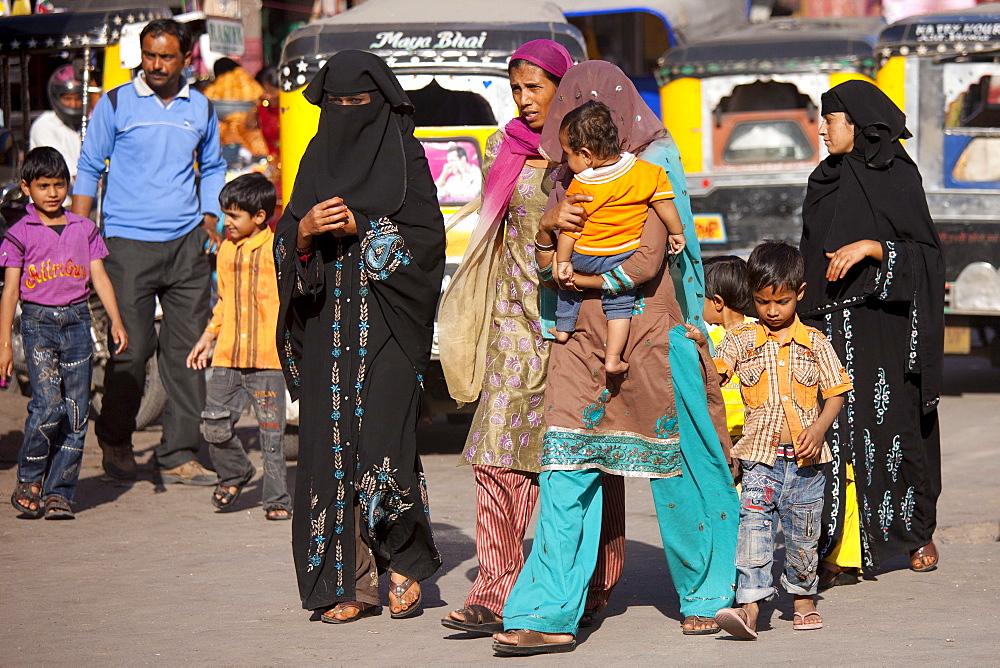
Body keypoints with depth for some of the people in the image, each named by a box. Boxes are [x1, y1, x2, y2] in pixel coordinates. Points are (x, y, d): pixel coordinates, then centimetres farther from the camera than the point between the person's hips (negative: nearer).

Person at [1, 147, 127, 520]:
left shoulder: (84, 230, 11)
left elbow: (100, 278, 11)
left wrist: (116, 321, -2)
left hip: (77, 321, 3)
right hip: (38, 323, -3)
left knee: (76, 411, -1)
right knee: (48, 403, -17)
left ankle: (59, 492, 6)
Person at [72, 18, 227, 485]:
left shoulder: (201, 109, 10)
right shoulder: (115, 105, 2)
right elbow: (89, 167, 7)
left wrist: (209, 217, 10)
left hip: (187, 245, 3)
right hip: (128, 242, -3)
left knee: (187, 350, 0)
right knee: (132, 347, -5)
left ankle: (178, 455, 7)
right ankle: (115, 439, 18)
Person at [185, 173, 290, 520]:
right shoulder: (227, 250, 15)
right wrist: (209, 335, 21)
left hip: (268, 357, -5)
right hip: (227, 356, 5)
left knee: (271, 430, -3)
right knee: (215, 426, 0)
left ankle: (277, 499, 7)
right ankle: (234, 474, 27)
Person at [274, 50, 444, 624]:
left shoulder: (405, 157, 1)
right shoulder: (318, 158, 13)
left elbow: (428, 236, -6)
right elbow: (287, 243, 10)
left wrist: (361, 229, -14)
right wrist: (305, 230, -12)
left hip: (386, 325, -4)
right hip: (327, 326, 4)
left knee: (382, 439, -11)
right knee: (331, 444, 0)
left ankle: (406, 560, 10)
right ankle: (353, 582, 5)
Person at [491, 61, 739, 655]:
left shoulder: (651, 168, -5)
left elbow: (645, 263, -14)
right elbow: (548, 263, 14)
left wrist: (574, 275, -4)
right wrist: (550, 224, -7)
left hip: (651, 338, -5)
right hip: (585, 342, 5)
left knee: (678, 471, 4)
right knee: (567, 472, -5)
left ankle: (707, 595, 22)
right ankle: (551, 614, -9)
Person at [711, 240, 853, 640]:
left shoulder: (814, 343, 5)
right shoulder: (741, 341, 3)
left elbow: (836, 394, 5)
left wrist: (818, 429, -10)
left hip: (806, 460, 1)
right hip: (760, 458, -1)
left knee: (803, 536, 11)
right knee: (753, 531, -14)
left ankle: (803, 600, 30)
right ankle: (749, 608, -20)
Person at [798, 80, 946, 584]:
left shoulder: (896, 176, -3)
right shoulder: (826, 180, 14)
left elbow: (927, 251, -6)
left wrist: (870, 247, -19)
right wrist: (806, 318, 11)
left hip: (881, 326, -5)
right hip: (831, 325, 5)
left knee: (892, 425, 0)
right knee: (838, 433, -4)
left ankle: (916, 530, 22)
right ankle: (845, 552, -5)